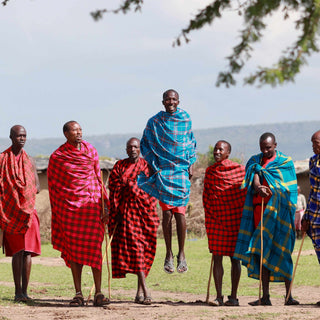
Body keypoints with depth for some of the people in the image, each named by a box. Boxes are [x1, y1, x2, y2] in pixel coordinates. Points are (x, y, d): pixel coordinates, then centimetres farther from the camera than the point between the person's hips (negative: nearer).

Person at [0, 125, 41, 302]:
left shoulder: (29, 161, 13)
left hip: (28, 210, 3)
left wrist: (25, 192, -4)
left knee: (28, 251, -3)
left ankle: (24, 291, 0)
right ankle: (18, 291, -5)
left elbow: (37, 187, 12)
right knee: (17, 251, -8)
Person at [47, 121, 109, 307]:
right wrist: (57, 213, 5)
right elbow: (53, 186, 8)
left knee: (94, 248, -4)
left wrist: (105, 207, 4)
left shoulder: (91, 151, 6)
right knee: (74, 250, 1)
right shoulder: (57, 157, 2)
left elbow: (99, 180, 9)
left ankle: (99, 293, 0)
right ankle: (78, 294, 6)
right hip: (69, 206, 0)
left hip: (92, 205, 0)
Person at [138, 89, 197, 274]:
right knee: (166, 213, -3)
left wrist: (191, 164, 8)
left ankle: (181, 254, 2)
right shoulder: (154, 122, 1)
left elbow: (192, 143, 17)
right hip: (163, 171, 0)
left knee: (180, 213, -6)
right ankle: (169, 254, 6)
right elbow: (145, 144, 11)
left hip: (182, 171, 0)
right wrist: (153, 164, 2)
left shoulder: (186, 120, 6)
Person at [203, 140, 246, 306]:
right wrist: (210, 215, 6)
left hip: (235, 220, -3)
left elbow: (246, 193, 0)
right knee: (217, 258, -1)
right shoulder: (210, 171, 8)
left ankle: (233, 297, 4)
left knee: (234, 257, 2)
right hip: (216, 221, 3)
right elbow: (206, 196, 14)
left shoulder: (239, 169, -1)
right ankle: (219, 297, 1)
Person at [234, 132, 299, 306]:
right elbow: (254, 178, -4)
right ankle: (265, 296, 2)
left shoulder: (285, 162, 5)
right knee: (263, 253, 1)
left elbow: (289, 190, -4)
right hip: (259, 209, 4)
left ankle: (289, 296, -6)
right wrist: (258, 188, -25)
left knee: (281, 253, -9)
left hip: (278, 211, -3)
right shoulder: (255, 161, 15)